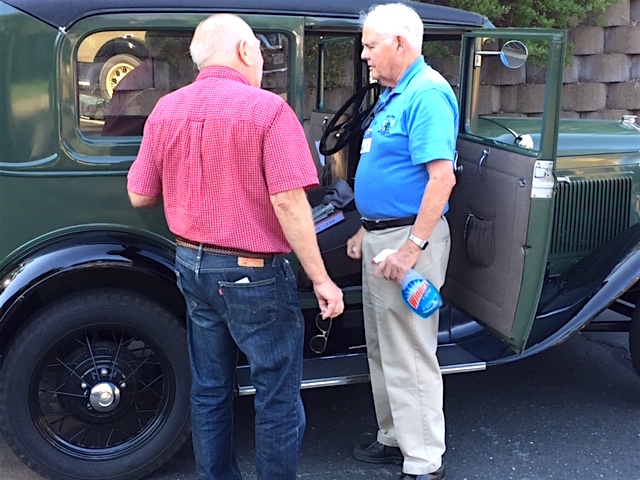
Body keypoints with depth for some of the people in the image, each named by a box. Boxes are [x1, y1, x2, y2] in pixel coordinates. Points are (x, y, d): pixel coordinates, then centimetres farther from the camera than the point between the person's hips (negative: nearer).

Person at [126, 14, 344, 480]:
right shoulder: (267, 109, -15)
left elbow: (140, 195, 7)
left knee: (210, 389, 18)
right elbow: (288, 202, -20)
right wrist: (322, 280, -13)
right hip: (254, 273, -6)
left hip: (193, 265, 7)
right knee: (278, 396, 8)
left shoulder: (165, 111, 2)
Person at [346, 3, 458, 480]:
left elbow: (442, 178, -24)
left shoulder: (427, 94, -16)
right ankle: (395, 439, 33)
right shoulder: (393, 95, 15)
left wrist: (412, 248, -26)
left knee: (409, 355, -3)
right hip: (381, 235, 10)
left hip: (408, 238, -10)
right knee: (383, 348, 18)